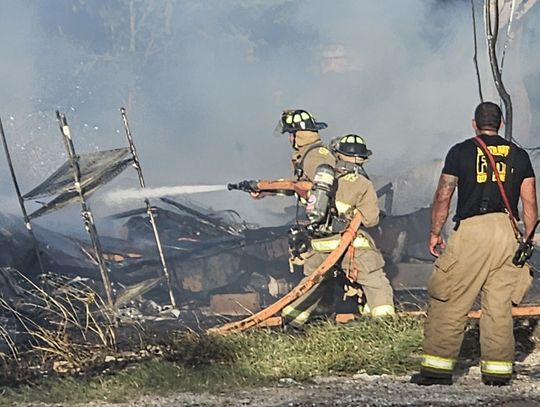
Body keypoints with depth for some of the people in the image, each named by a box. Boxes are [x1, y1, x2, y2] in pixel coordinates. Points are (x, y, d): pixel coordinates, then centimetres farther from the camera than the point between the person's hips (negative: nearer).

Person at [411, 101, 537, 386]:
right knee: (500, 306, 8)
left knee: (449, 304, 1)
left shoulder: (461, 151, 4)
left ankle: (438, 366, -1)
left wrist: (435, 233, 12)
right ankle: (498, 370, 8)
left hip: (470, 229, -3)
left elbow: (443, 196, 3)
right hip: (507, 232, 3)